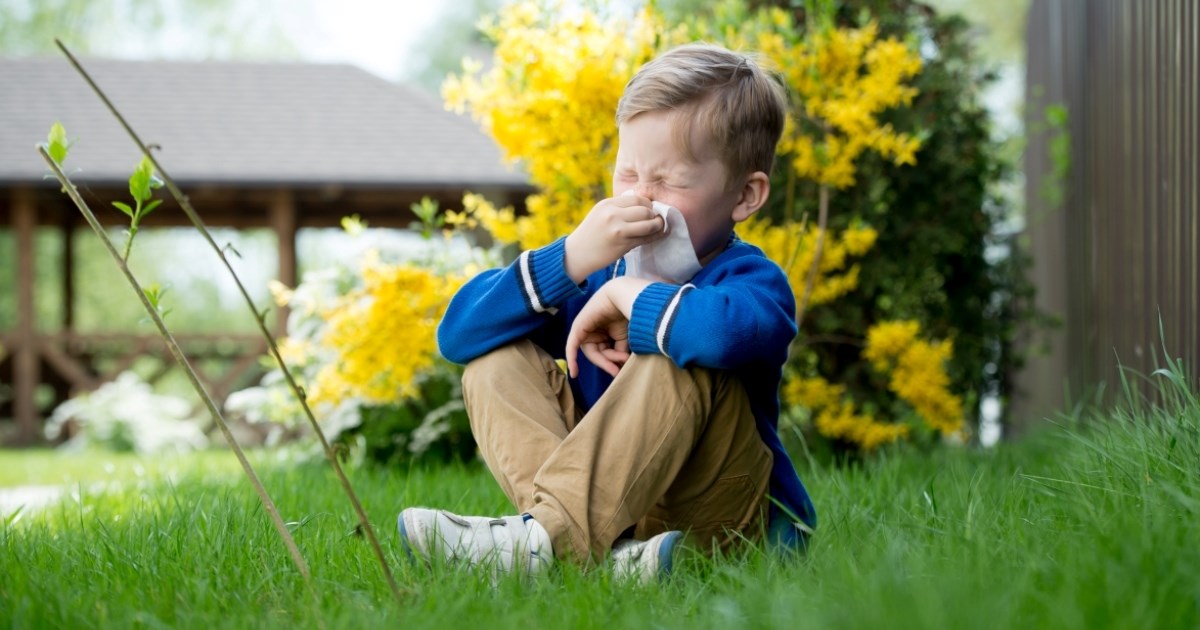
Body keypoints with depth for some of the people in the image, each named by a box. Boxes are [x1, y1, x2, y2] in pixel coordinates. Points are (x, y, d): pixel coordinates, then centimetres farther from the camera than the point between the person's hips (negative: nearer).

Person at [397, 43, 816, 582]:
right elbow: (457, 333, -3)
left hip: (721, 518, -6)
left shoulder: (748, 278, -11)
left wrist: (628, 296, -21)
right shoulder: (599, 270, 8)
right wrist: (570, 259, -16)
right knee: (495, 359, -7)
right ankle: (602, 546, -32)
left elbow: (734, 329, -41)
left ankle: (549, 536, -36)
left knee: (677, 362, -28)